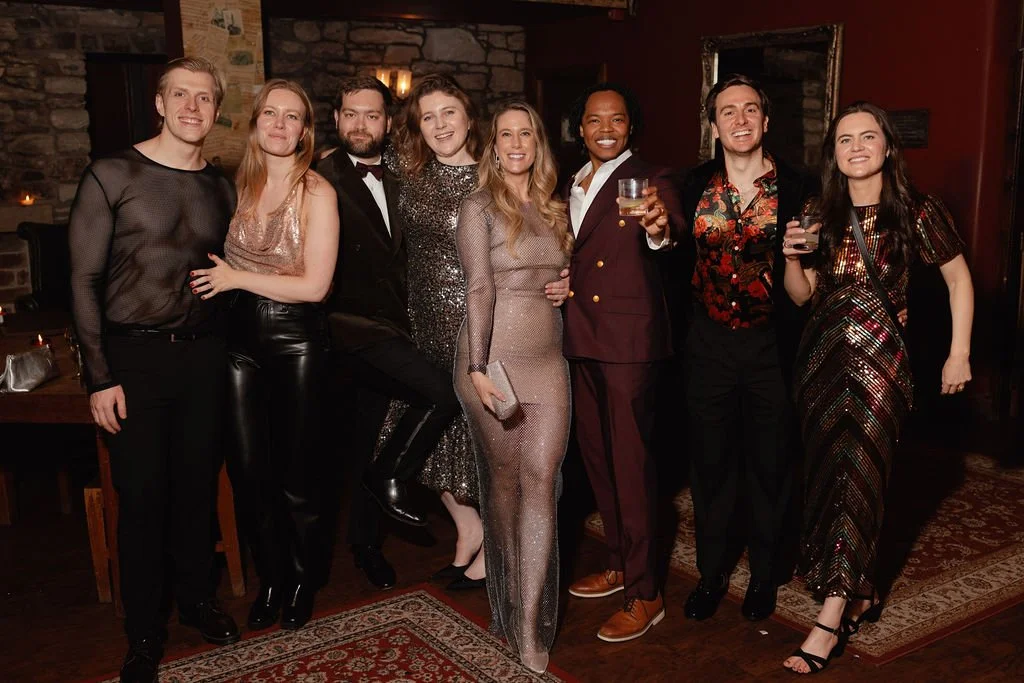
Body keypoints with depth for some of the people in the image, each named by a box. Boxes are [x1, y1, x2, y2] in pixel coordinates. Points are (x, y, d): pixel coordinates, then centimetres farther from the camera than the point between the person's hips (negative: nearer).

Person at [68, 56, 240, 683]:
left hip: (203, 353, 4)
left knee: (199, 484, 12)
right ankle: (145, 632, 18)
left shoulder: (222, 189, 9)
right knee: (143, 495, 2)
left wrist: (224, 347, 5)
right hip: (134, 355, -4)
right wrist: (100, 377, -11)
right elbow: (85, 279, -6)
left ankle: (197, 598, 32)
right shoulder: (112, 176, -4)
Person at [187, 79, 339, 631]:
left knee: (297, 471, 6)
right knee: (248, 468, 9)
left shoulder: (317, 193, -9)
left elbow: (314, 286, -14)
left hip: (297, 338, -4)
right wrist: (219, 282, 0)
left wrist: (236, 278, -10)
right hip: (241, 336, 4)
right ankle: (271, 577, 29)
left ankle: (304, 580, 29)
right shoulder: (239, 185, 5)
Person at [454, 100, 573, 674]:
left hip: (548, 359, 4)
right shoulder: (480, 208, -2)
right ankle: (508, 594, 25)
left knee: (541, 479, -4)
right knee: (502, 477, 7)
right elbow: (480, 289, -10)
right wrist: (477, 367, -17)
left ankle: (531, 623, 1)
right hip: (495, 358, -4)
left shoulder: (555, 210, 14)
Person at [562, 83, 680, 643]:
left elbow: (671, 236, -28)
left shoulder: (649, 179, -7)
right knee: (595, 452, 16)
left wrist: (660, 230, -49)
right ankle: (619, 564, 33)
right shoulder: (571, 185, 15)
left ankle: (644, 594, 7)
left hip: (629, 338, -8)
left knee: (630, 461, -4)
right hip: (581, 338, 8)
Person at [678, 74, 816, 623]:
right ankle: (711, 572, 29)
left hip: (771, 345, -2)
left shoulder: (795, 187, -5)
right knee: (710, 462, 12)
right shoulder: (696, 185, 2)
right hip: (709, 345, 2)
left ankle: (764, 574, 31)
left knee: (770, 463, 11)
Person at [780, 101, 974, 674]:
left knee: (859, 477, -6)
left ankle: (831, 619, -3)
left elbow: (959, 278, 5)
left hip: (881, 361, -4)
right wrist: (792, 258, -8)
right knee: (828, 475, 9)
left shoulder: (917, 212, -4)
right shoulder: (821, 214, 6)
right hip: (824, 358, 5)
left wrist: (960, 354, 1)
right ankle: (863, 594, 26)